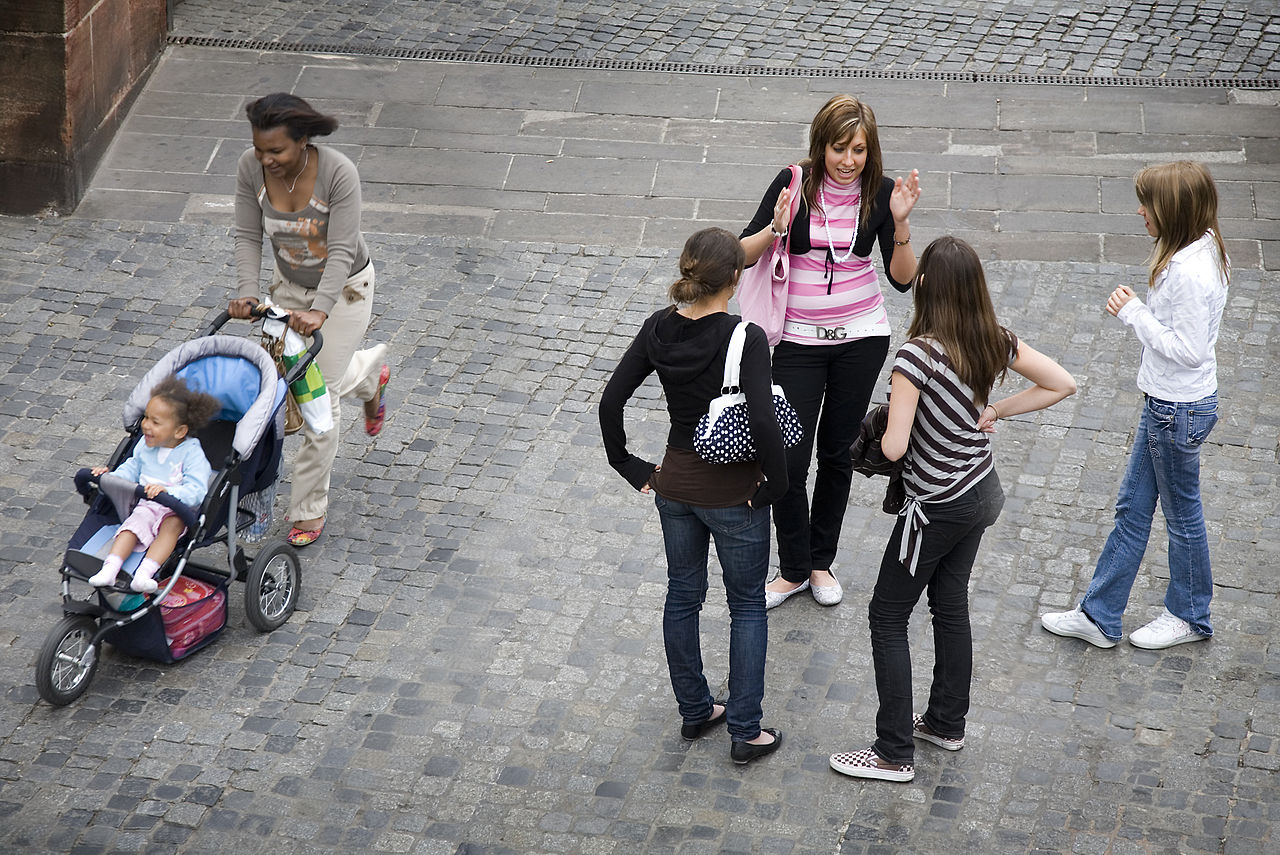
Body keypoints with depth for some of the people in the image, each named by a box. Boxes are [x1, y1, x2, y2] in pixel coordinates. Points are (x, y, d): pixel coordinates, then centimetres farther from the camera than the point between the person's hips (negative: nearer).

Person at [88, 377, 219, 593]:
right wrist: (110, 476, 4)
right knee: (132, 524, -23)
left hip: (177, 512, -5)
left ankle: (145, 573, -47)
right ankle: (110, 569, -37)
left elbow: (195, 491, -23)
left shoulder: (192, 453, -12)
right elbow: (131, 469, 24)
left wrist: (167, 491, -40)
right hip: (147, 506, 5)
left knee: (172, 525, -33)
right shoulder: (145, 445, 8)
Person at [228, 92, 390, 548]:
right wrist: (248, 293, -25)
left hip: (343, 288, -5)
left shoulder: (338, 173, -32)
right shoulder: (251, 168, -19)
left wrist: (319, 310, -41)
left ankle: (309, 508, 8)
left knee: (320, 393, -5)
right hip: (290, 285, 5)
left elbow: (341, 252, -31)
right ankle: (370, 370, 48)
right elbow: (248, 236, -11)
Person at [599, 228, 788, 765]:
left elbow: (610, 401, -4)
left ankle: (694, 711, 35)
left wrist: (630, 467, 6)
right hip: (733, 494, -5)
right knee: (747, 605, 12)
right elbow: (763, 420, -31)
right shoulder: (745, 338, -23)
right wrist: (776, 481, -15)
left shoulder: (659, 329, -6)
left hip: (675, 485, 5)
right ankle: (745, 732, 16)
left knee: (683, 596, 21)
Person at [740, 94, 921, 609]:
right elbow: (743, 255, -12)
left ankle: (821, 561, 31)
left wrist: (901, 223, -24)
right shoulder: (795, 183, -12)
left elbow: (903, 280, -9)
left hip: (861, 336, 1)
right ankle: (793, 569, 17)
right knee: (789, 458, -3)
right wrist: (777, 228, -30)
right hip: (798, 339, -1)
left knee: (837, 451, 13)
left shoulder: (880, 191, -7)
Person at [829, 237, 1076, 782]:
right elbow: (1062, 384, 3)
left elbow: (893, 447, -27)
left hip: (939, 508, -7)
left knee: (887, 618, 6)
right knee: (951, 608, 22)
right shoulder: (996, 342, -6)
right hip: (982, 492, 7)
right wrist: (994, 412, 3)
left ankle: (895, 753, 11)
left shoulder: (918, 354, -27)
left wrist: (885, 435, -3)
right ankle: (946, 723, 37)